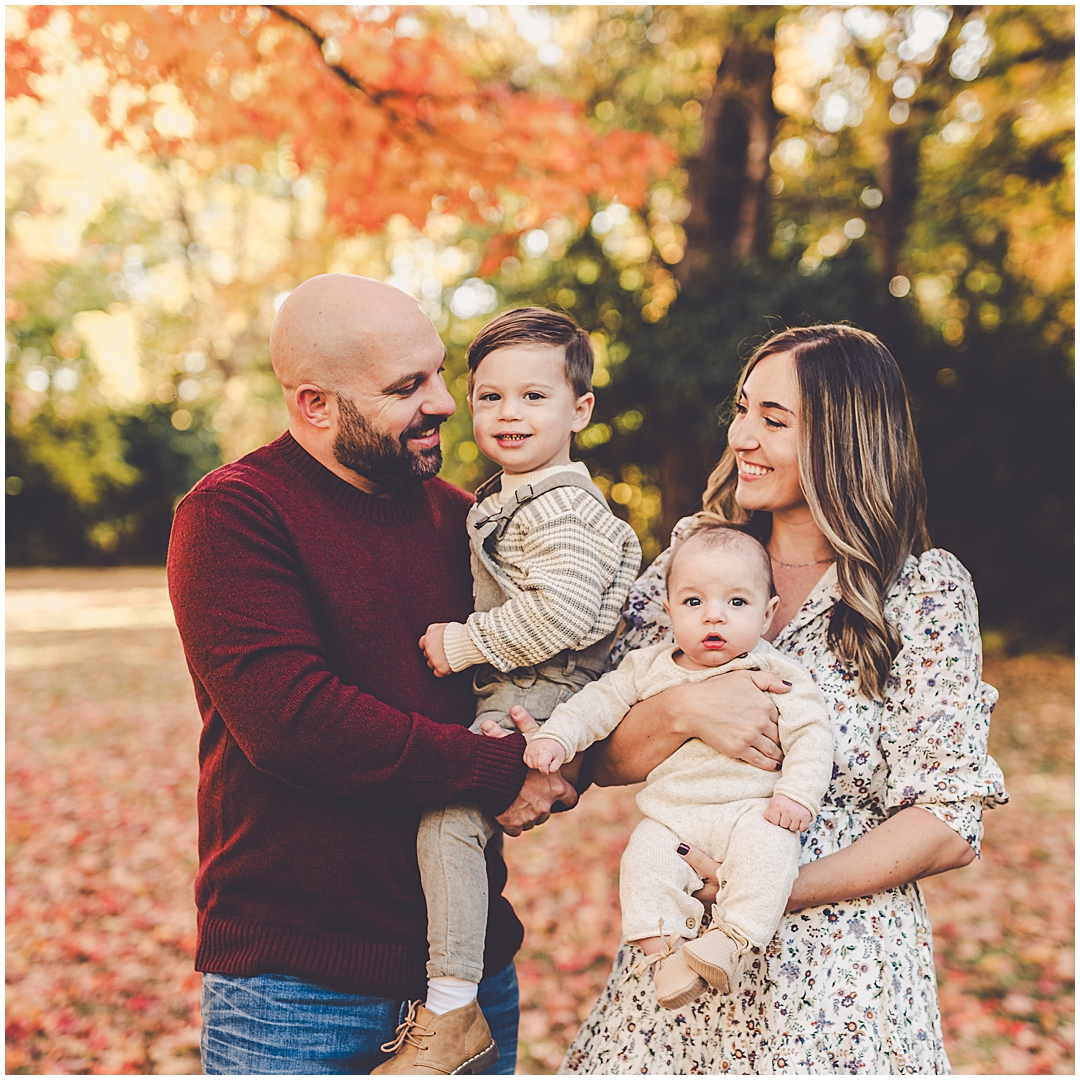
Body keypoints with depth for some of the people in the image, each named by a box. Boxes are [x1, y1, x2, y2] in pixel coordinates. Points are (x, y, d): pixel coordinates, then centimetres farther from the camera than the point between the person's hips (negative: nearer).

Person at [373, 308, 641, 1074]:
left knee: (448, 814, -21)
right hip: (502, 701, 10)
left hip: (538, 705, -10)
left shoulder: (564, 509, -15)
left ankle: (454, 1018, -12)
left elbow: (562, 614, -27)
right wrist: (464, 645, 14)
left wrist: (463, 644, -19)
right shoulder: (504, 498, 17)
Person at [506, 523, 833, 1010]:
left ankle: (732, 939, -24)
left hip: (751, 810, -2)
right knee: (644, 861, -22)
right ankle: (664, 951, -12)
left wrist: (798, 793, -17)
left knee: (768, 846, -31)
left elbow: (810, 734, -4)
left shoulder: (777, 675, -2)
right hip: (670, 817, 3)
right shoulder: (650, 667, 6)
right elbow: (600, 701, 10)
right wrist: (554, 736, -3)